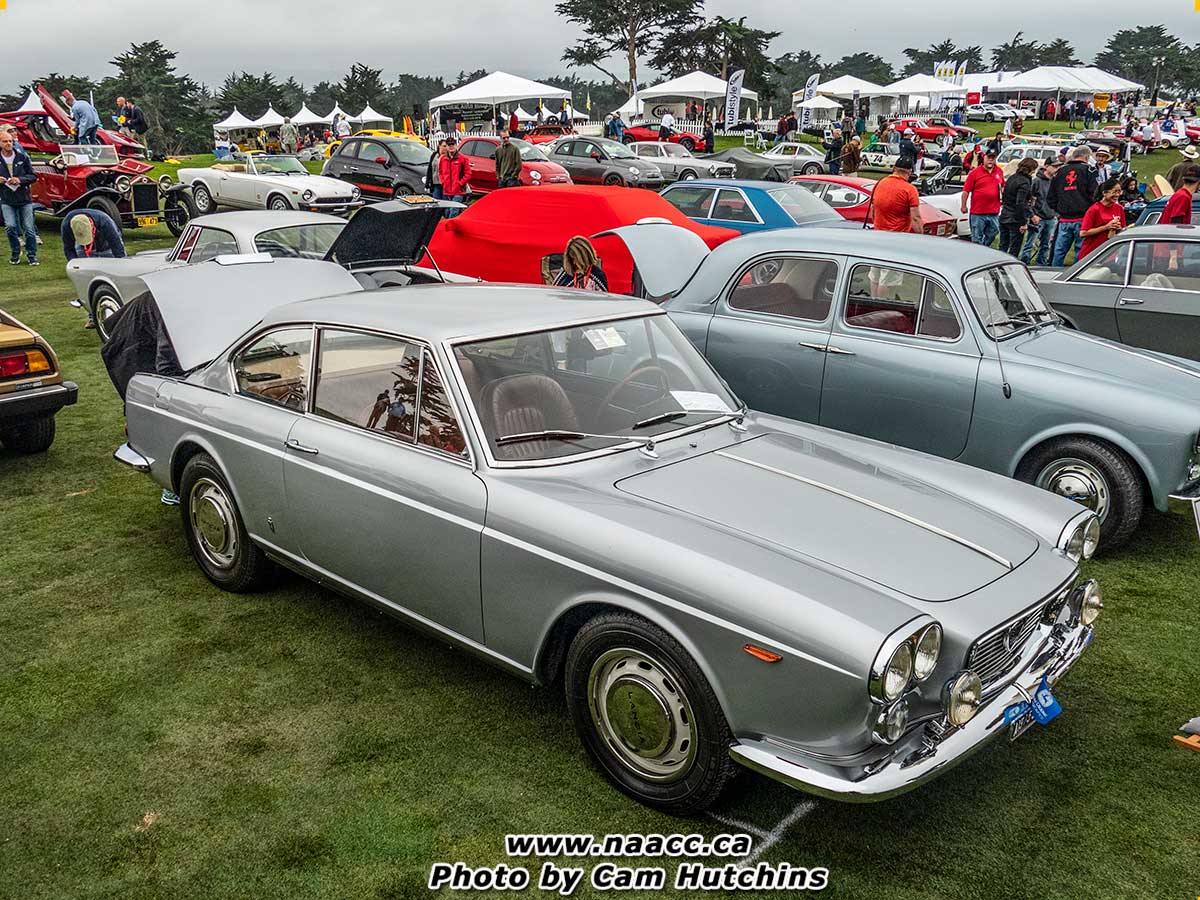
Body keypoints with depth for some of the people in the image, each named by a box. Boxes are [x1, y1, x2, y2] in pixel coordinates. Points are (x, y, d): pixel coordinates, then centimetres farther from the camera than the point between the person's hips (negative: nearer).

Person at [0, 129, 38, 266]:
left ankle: (31, 255, 14)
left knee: (29, 228, 1)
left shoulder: (23, 157, -1)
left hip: (24, 199, 0)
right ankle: (15, 253, 9)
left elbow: (33, 176, 1)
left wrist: (20, 180, -16)